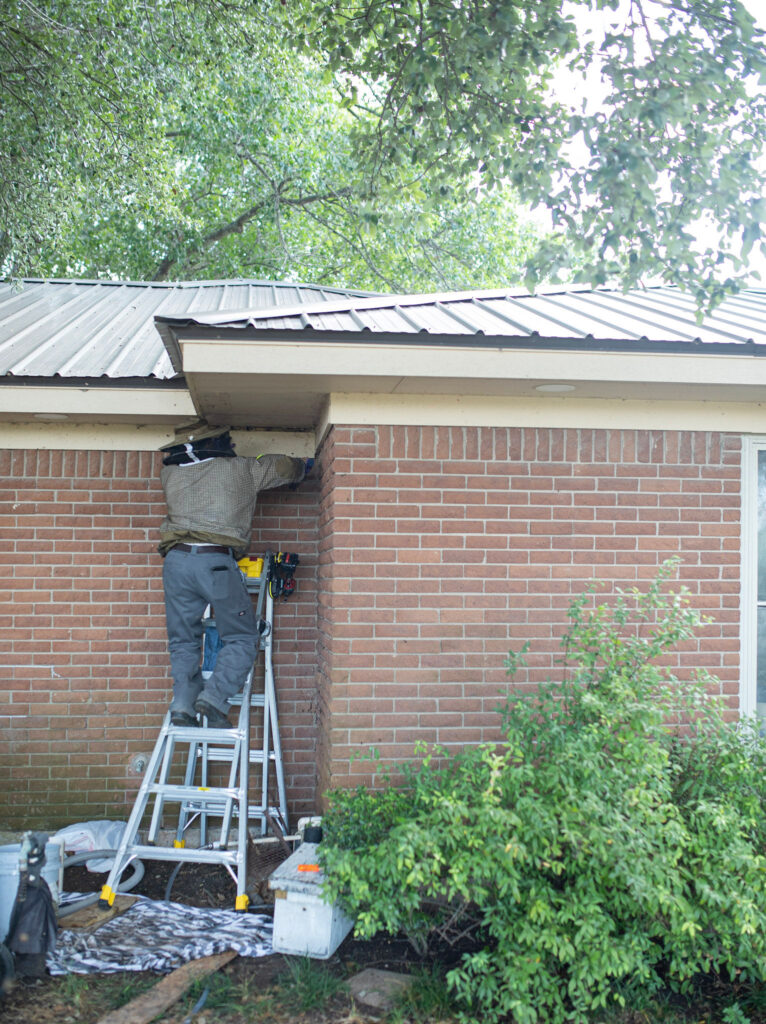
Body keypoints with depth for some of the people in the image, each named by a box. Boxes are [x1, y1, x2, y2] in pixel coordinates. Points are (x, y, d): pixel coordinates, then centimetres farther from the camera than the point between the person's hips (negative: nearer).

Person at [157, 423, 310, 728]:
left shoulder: (171, 473, 18)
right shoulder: (241, 469, 12)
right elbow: (285, 467, 27)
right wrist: (304, 465, 48)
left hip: (176, 559, 4)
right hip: (217, 562, -4)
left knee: (183, 641, 14)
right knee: (241, 638, 6)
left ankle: (183, 704, 1)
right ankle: (214, 698, -10)